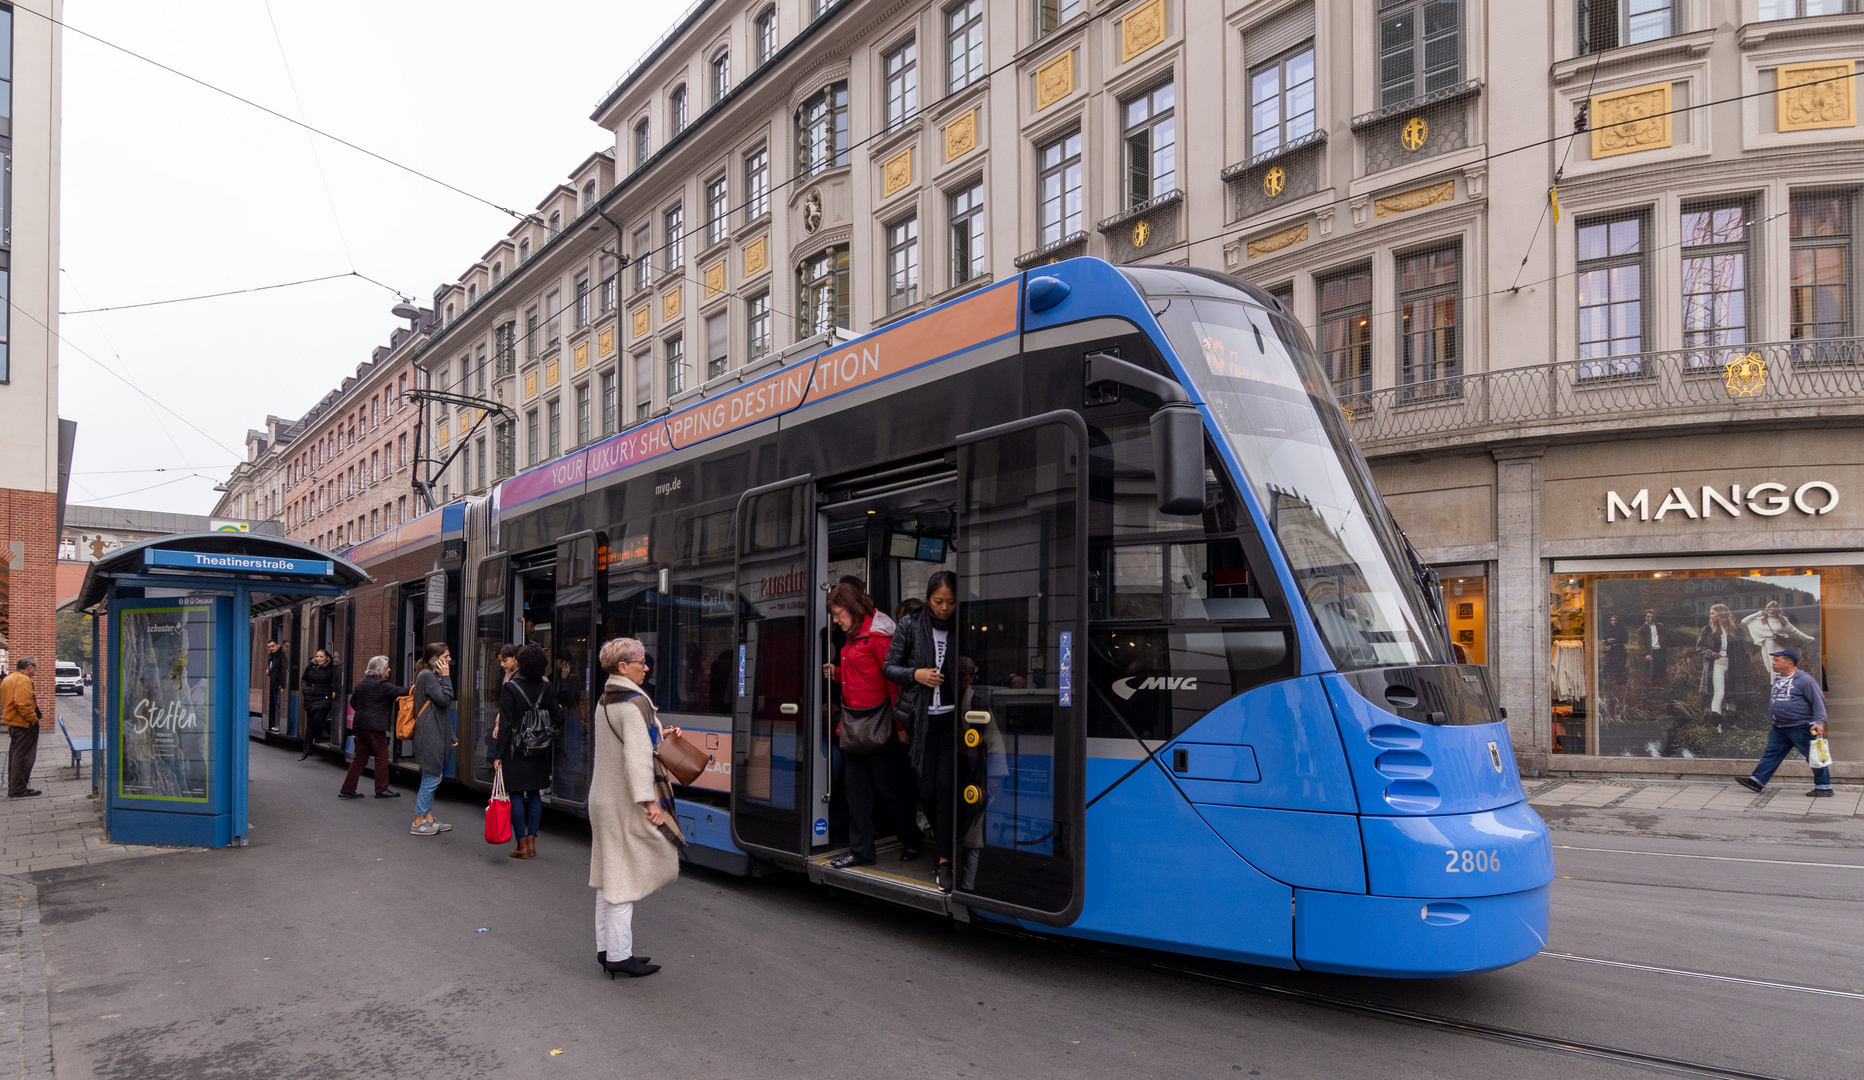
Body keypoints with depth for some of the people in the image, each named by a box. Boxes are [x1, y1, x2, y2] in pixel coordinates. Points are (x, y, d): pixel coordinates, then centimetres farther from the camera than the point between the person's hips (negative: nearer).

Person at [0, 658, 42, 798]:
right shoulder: (23, 680, -18)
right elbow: (22, 703, -27)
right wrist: (33, 718, -18)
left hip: (12, 722, 10)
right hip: (24, 724, -10)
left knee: (15, 755, 17)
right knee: (23, 756, -4)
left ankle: (13, 787, 24)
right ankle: (18, 789, 0)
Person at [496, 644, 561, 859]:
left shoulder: (510, 688, -11)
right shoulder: (547, 688, 0)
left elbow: (505, 724, -12)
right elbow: (557, 719, 0)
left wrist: (499, 754, -9)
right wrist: (550, 736, 20)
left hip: (515, 750, -4)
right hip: (539, 752, 4)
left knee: (515, 795, 4)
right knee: (535, 794, 12)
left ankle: (522, 844, 6)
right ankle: (532, 841, 15)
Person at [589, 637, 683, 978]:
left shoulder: (604, 702, 11)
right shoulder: (634, 704, -18)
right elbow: (636, 755, -25)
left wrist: (659, 735, 16)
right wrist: (649, 800, -26)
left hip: (603, 797, 9)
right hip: (625, 803, -9)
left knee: (609, 874, 14)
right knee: (625, 875, -2)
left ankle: (606, 948, 22)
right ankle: (619, 955, 3)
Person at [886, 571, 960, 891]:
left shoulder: (961, 626, 0)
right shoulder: (910, 624, -2)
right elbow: (890, 666, 1)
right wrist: (915, 674, -15)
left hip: (953, 717, 0)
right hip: (921, 718, 0)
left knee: (946, 785, -7)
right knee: (926, 789, 4)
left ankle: (945, 859, -1)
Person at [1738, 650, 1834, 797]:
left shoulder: (1804, 680, -11)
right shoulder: (1778, 680, 15)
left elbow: (1818, 702, -14)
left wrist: (1819, 722, -21)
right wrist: (1771, 717, 26)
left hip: (1802, 728, -8)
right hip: (1780, 728, 8)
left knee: (1814, 756, 1)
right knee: (1771, 753, 4)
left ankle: (1824, 787, 11)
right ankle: (1757, 781, 2)